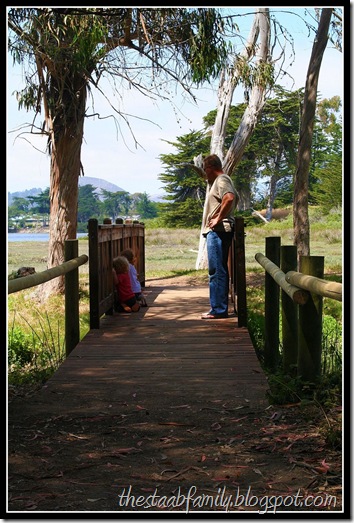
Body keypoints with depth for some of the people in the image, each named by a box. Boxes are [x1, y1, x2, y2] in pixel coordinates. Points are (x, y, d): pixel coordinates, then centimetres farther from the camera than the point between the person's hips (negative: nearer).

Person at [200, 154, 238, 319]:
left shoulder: (221, 180, -10)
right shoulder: (221, 180, 22)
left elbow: (229, 198, -29)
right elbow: (235, 198, 35)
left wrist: (219, 218, -21)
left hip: (218, 231, -11)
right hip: (217, 231, 11)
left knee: (216, 271, -10)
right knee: (220, 271, 13)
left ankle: (218, 310, -8)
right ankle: (220, 308, 18)